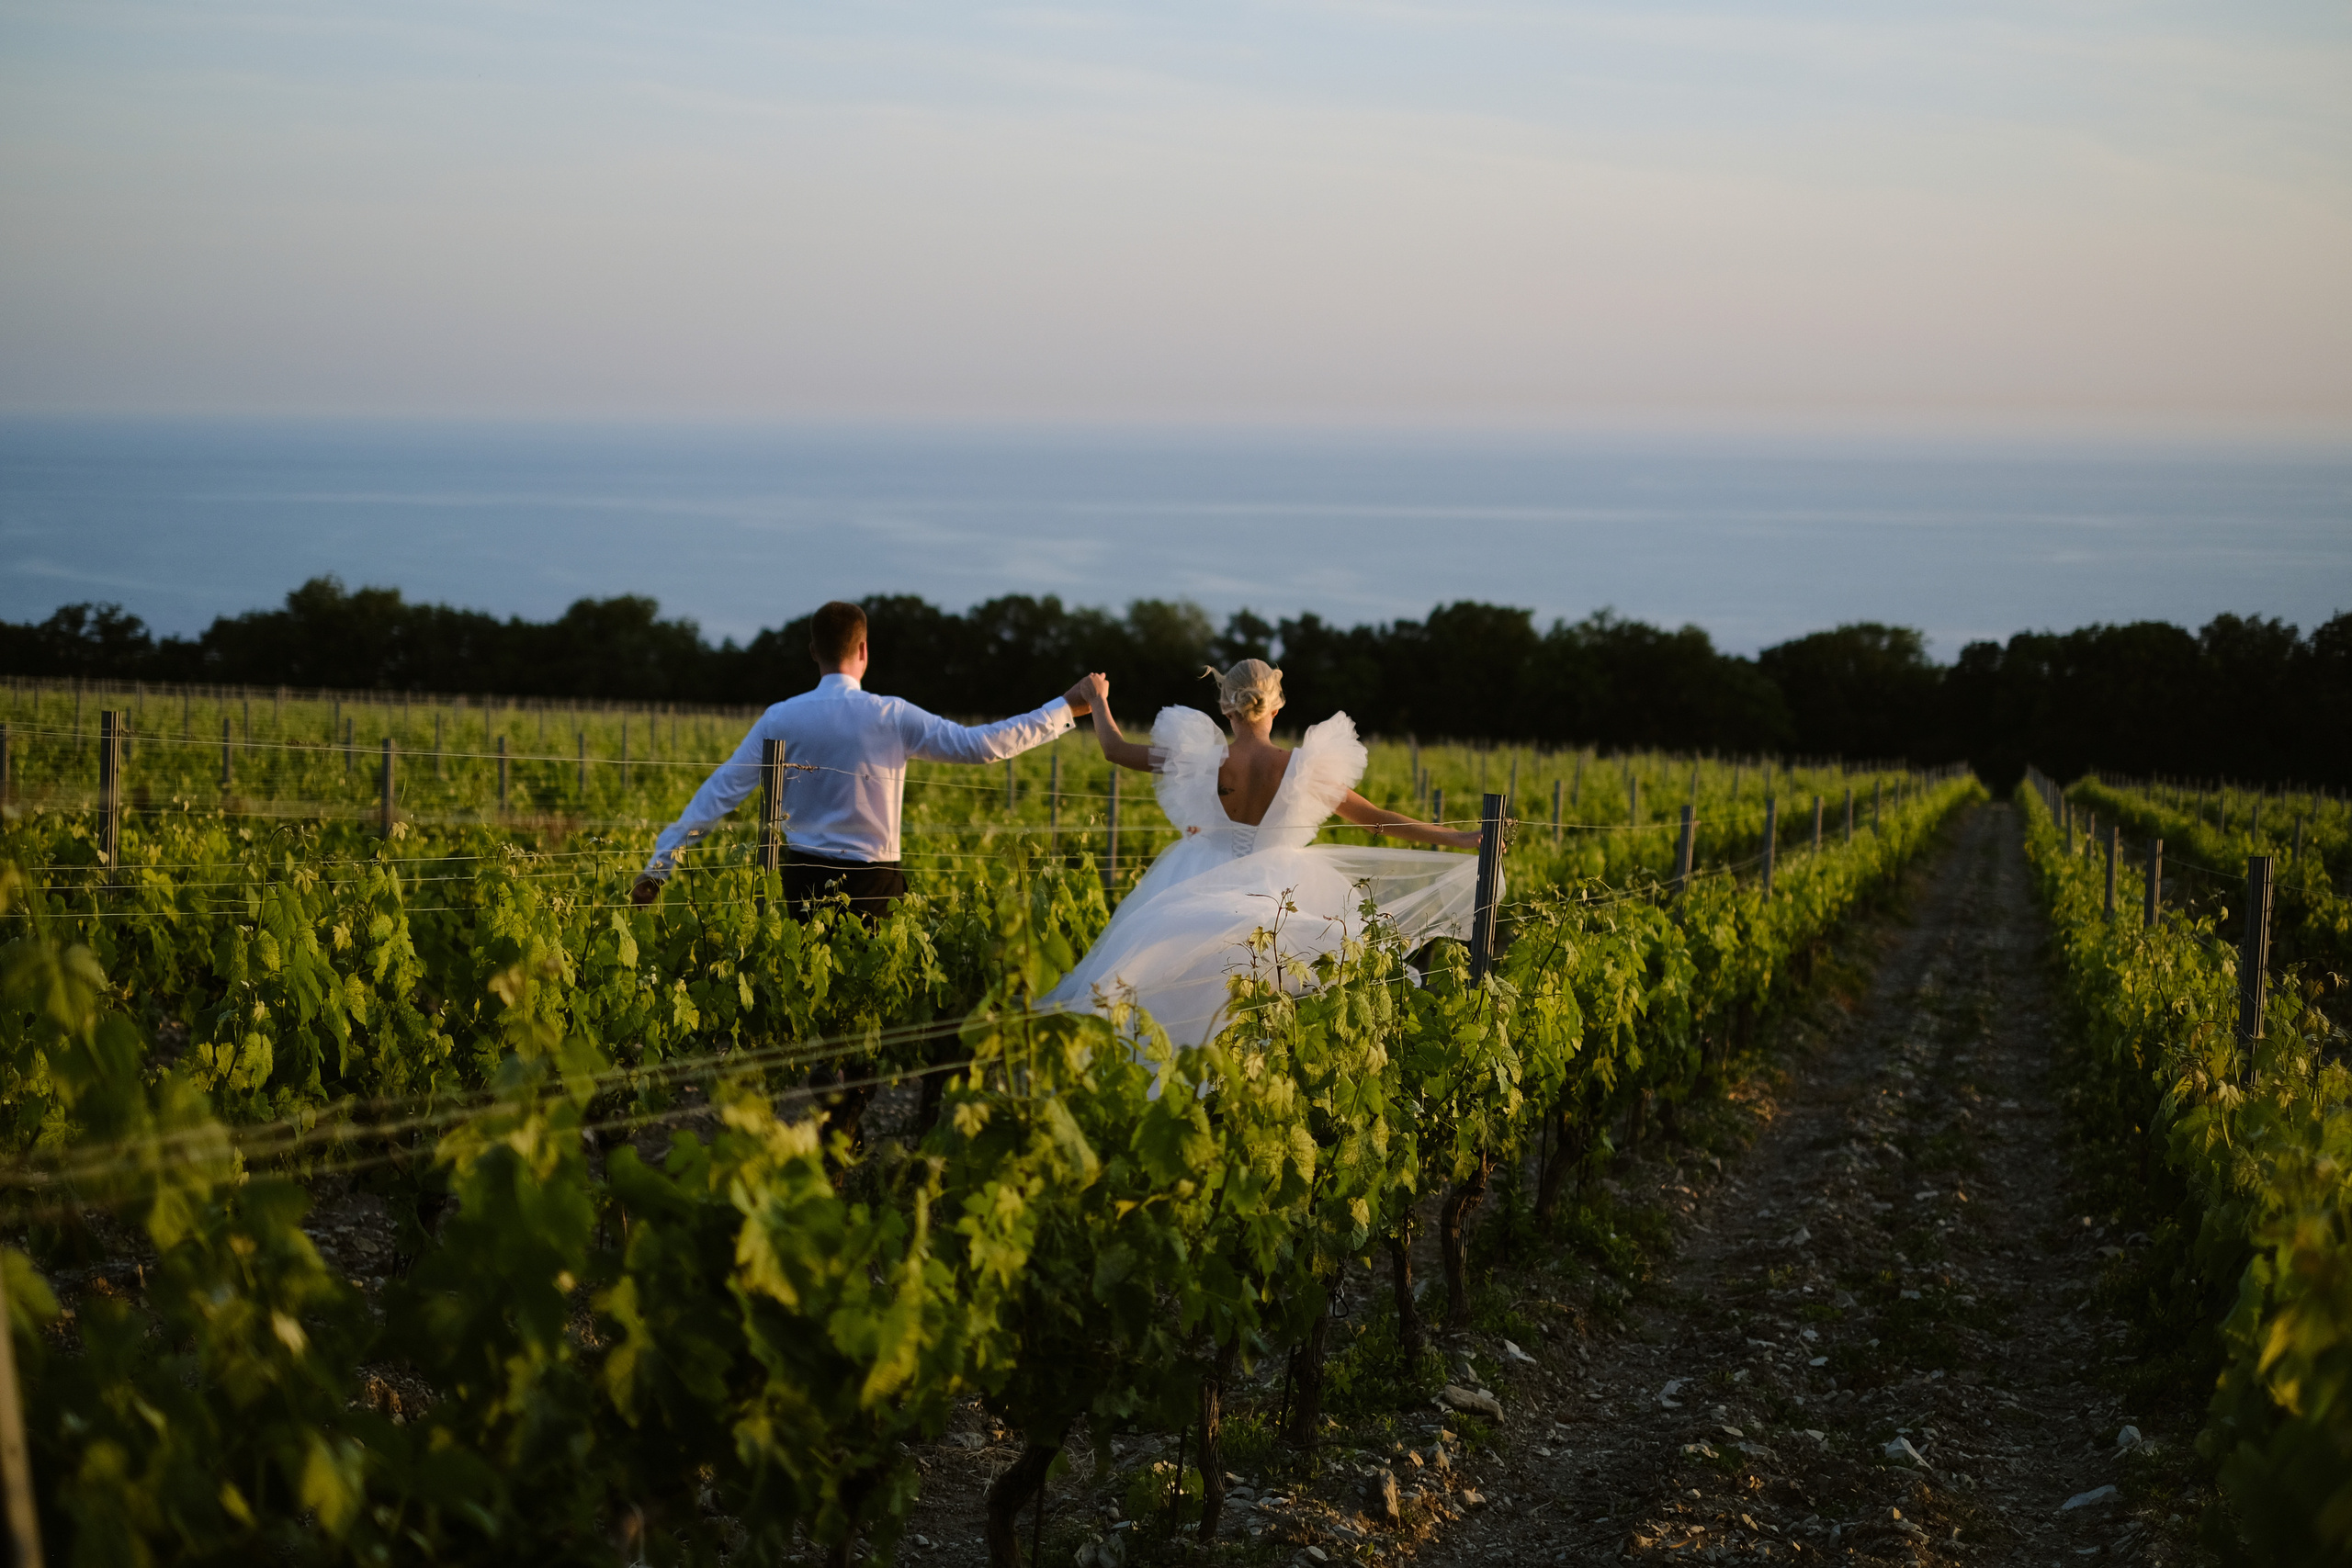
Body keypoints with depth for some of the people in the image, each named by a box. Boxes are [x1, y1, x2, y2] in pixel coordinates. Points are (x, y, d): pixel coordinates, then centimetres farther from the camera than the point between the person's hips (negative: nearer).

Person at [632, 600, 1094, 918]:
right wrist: (1068, 707, -1)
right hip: (873, 882, -3)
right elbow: (982, 744, -8)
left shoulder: (781, 719, -1)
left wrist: (658, 867, 4)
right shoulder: (892, 716, -8)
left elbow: (721, 792, -1)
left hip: (804, 880, 3)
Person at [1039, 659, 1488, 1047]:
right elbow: (1379, 819, -3)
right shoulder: (1304, 769, -11)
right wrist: (1462, 840, 7)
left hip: (1205, 902, 0)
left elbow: (1115, 749, 2)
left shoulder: (1202, 761, -11)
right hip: (1278, 900, 0)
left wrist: (1097, 699, 23)